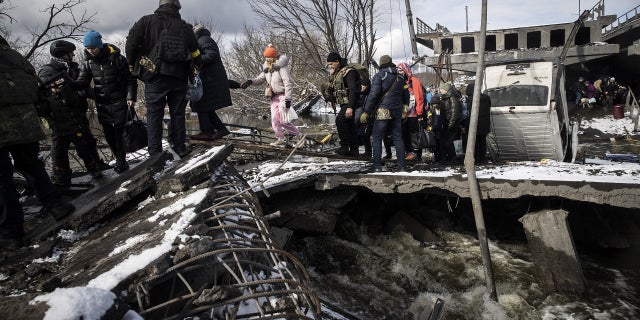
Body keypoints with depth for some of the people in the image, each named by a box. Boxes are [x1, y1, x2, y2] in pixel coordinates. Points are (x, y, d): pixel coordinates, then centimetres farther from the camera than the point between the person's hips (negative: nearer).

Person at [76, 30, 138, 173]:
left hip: (119, 102, -5)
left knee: (119, 133, -4)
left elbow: (130, 79, -4)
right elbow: (82, 81, 3)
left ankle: (122, 162, 8)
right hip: (102, 104, 5)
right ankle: (120, 160, 25)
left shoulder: (116, 58, -9)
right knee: (108, 135, 9)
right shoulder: (88, 62, 5)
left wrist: (131, 97, -13)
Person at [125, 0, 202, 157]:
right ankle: (180, 148, 17)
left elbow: (131, 43, -6)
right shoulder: (185, 27, 9)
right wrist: (195, 71, 25)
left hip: (155, 76, -2)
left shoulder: (147, 21, 2)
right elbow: (195, 53, 11)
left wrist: (132, 65, 8)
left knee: (154, 114, 2)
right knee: (178, 113, 12)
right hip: (179, 78, 2)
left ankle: (155, 153, 0)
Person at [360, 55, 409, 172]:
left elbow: (373, 95, -13)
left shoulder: (379, 75, -5)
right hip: (397, 112, 6)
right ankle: (401, 166, 9)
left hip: (383, 111, -6)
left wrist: (366, 112, -12)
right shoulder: (400, 77, 14)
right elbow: (406, 95, 19)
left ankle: (377, 166, -4)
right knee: (398, 138, 9)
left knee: (377, 138, 0)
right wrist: (403, 107, 29)